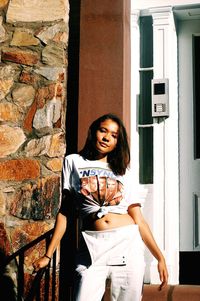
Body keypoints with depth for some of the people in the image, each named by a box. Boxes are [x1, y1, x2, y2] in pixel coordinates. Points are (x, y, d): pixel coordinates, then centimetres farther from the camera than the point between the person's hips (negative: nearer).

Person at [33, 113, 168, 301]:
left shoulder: (123, 171, 15)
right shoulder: (73, 162, 12)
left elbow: (138, 218, 10)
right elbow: (64, 210, 10)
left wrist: (160, 257, 1)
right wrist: (48, 255, 4)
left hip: (128, 243, 2)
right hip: (93, 246, -1)